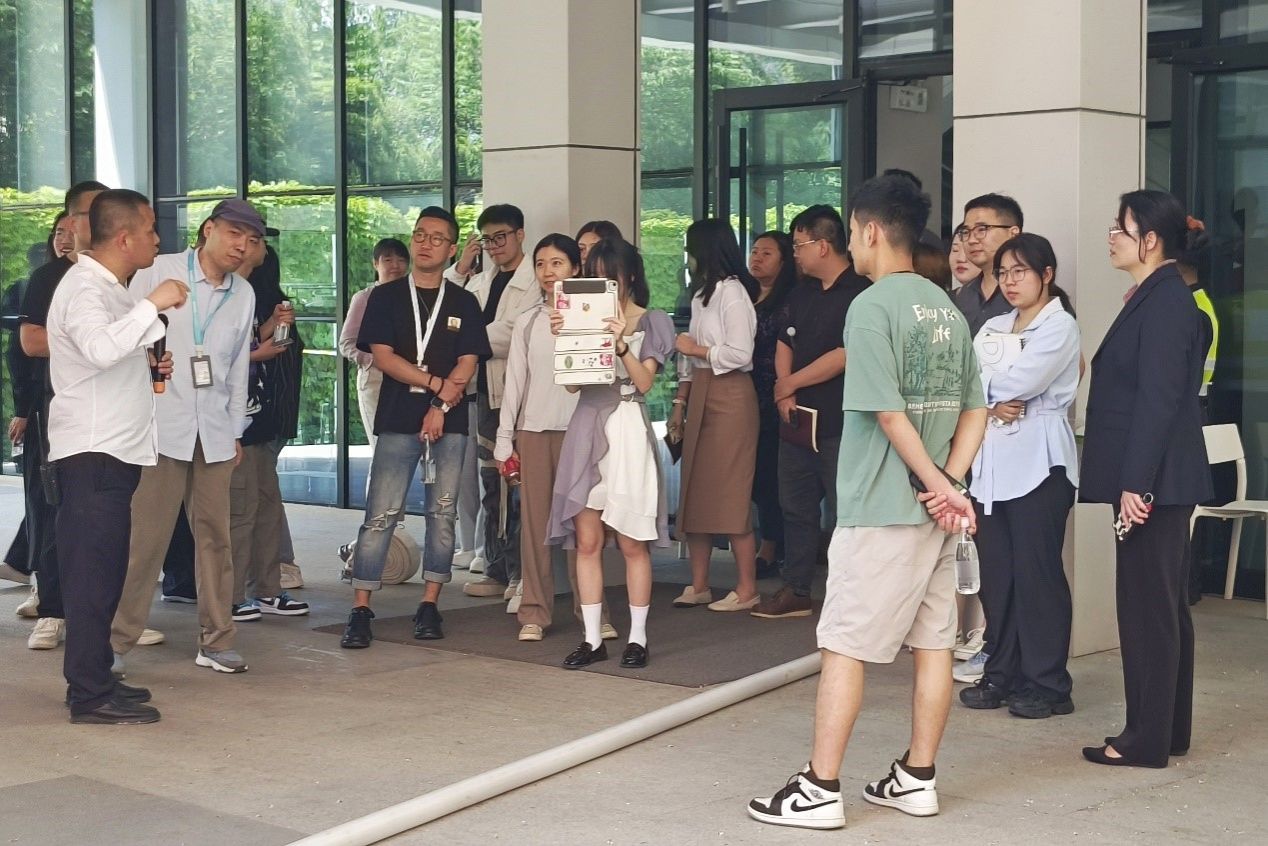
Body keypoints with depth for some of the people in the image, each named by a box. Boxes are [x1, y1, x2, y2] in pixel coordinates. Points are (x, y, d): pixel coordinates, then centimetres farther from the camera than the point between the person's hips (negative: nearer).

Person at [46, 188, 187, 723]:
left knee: (103, 573, 14)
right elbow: (101, 348, -34)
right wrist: (153, 304, -29)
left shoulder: (108, 288, 19)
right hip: (92, 453, -10)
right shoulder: (83, 289, -14)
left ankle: (94, 678, 21)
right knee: (93, 574, -8)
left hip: (113, 452, 10)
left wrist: (147, 364, 13)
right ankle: (90, 696, -5)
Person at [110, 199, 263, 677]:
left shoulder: (244, 295, 12)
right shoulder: (159, 272, -1)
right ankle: (116, 641, 2)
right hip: (160, 424, -4)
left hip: (215, 430, 5)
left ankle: (216, 640, 12)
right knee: (144, 535, -6)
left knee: (215, 534, 5)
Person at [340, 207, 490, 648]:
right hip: (397, 421, -2)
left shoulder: (464, 303, 10)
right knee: (380, 515, -6)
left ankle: (430, 606, 10)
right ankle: (360, 610, -4)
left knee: (442, 513, 2)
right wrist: (437, 384, -8)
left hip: (449, 423, 2)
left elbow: (467, 363, 2)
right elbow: (382, 356, -3)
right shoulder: (385, 296, 7)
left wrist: (441, 407, -11)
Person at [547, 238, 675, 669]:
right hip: (586, 427, 3)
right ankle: (592, 638, 8)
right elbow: (572, 381, 7)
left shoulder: (651, 322, 6)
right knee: (586, 541, 2)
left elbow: (644, 381, -5)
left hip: (626, 429, -3)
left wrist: (621, 342, -18)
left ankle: (637, 638, 6)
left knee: (632, 543, -1)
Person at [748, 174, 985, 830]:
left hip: (881, 509, -8)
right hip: (937, 509, 8)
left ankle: (820, 790, 1)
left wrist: (941, 486, -10)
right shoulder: (947, 309, 12)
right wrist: (949, 485, -2)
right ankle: (916, 780, 18)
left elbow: (889, 414, -18)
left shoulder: (870, 308, -12)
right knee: (933, 643, 10)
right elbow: (975, 411, 10)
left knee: (843, 646, -2)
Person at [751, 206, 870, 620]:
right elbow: (785, 344, 16)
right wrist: (785, 393, -1)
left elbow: (845, 354, -18)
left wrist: (790, 383, -9)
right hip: (797, 419, 8)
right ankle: (795, 590, 22)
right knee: (796, 506, 13)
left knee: (844, 511, -2)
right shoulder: (802, 293, 15)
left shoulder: (860, 292, -12)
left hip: (839, 425, -8)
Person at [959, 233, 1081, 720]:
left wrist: (986, 385, 0)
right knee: (995, 573, 6)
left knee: (1036, 572, -4)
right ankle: (1003, 675, 16)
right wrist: (992, 405, -12)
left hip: (1038, 464, -6)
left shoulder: (1060, 326, -1)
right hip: (991, 462, 6)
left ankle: (1047, 684, 3)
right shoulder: (992, 329, 18)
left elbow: (1024, 380, -15)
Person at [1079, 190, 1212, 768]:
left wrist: (1135, 483, -22)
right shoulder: (1158, 299, 15)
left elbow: (1158, 399, -21)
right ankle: (1168, 730, 24)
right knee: (1163, 606, 15)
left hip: (1153, 482, -10)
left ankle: (1147, 740, 4)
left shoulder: (1165, 303, -15)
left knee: (1148, 607, -4)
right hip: (1156, 482, 10)